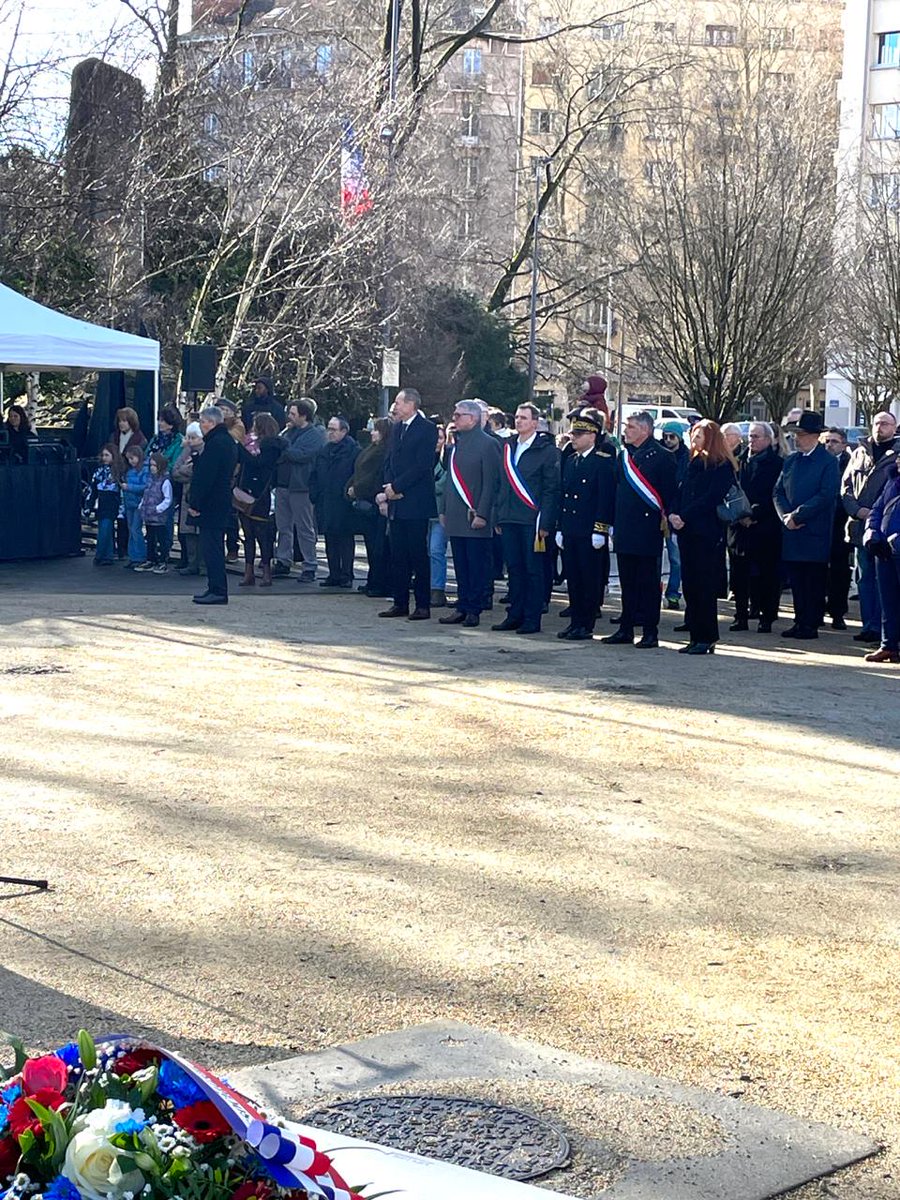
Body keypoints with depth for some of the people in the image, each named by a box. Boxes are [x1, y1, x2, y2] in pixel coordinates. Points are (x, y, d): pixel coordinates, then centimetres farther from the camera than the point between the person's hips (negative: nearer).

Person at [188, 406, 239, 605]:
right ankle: (216, 589, 19)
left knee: (211, 546, -8)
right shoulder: (228, 441, 16)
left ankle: (217, 591, -8)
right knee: (214, 547, 15)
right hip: (223, 502, 10)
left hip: (212, 504, -10)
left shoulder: (216, 443, -17)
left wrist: (195, 503, -17)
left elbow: (205, 476, -20)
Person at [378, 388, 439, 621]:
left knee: (418, 555, -4)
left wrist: (396, 486, -14)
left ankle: (423, 605, 1)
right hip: (396, 501, 7)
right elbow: (389, 461, 17)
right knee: (398, 555, 9)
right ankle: (400, 603, 15)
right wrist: (388, 488, 0)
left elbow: (422, 466, -15)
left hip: (416, 503, -7)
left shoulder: (427, 429, -8)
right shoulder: (396, 428, 16)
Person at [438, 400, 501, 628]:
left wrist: (481, 514, -16)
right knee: (461, 566, 10)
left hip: (475, 518, -7)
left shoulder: (488, 444, -7)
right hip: (455, 517, 7)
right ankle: (462, 608, 15)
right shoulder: (455, 444, 16)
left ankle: (475, 610, 2)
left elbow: (491, 483, -11)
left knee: (477, 566, -2)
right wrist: (443, 510, 17)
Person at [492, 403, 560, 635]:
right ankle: (515, 615, 15)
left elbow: (552, 489, -7)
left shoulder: (547, 450, -4)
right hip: (510, 519, 6)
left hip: (532, 520, -6)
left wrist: (545, 523, -13)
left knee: (533, 570, -1)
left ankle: (532, 619, 3)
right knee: (514, 568, 8)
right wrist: (499, 516, 12)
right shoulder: (508, 446, 14)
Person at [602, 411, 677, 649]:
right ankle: (626, 629, 17)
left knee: (649, 582, -1)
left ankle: (650, 632, 4)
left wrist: (666, 519, -11)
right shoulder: (623, 456, 13)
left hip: (649, 529, -6)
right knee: (627, 582, 10)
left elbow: (669, 492, -7)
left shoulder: (662, 457, -6)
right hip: (625, 530, 6)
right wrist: (614, 525, 14)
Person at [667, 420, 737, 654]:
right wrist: (673, 514, -4)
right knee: (690, 585, 7)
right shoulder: (693, 463, 17)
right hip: (686, 532, 8)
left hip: (707, 533, -7)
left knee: (704, 585, -5)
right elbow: (680, 492, 14)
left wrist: (684, 517, -17)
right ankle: (696, 637, 12)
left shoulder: (722, 467, -7)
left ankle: (707, 639, 1)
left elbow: (711, 498, -15)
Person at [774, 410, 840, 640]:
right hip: (792, 534, 6)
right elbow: (778, 491, 12)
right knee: (796, 579, 7)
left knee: (814, 580, -1)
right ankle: (800, 621, 15)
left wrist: (797, 516, -15)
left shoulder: (828, 462, -5)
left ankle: (811, 624, 3)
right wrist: (785, 516, -5)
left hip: (815, 533, -6)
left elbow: (825, 496, -14)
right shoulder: (791, 460, 13)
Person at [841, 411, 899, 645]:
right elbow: (845, 486, 13)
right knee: (864, 577, 8)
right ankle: (868, 624, 13)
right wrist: (857, 510, -4)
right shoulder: (859, 453, 15)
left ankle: (878, 626, -4)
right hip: (860, 526, 5)